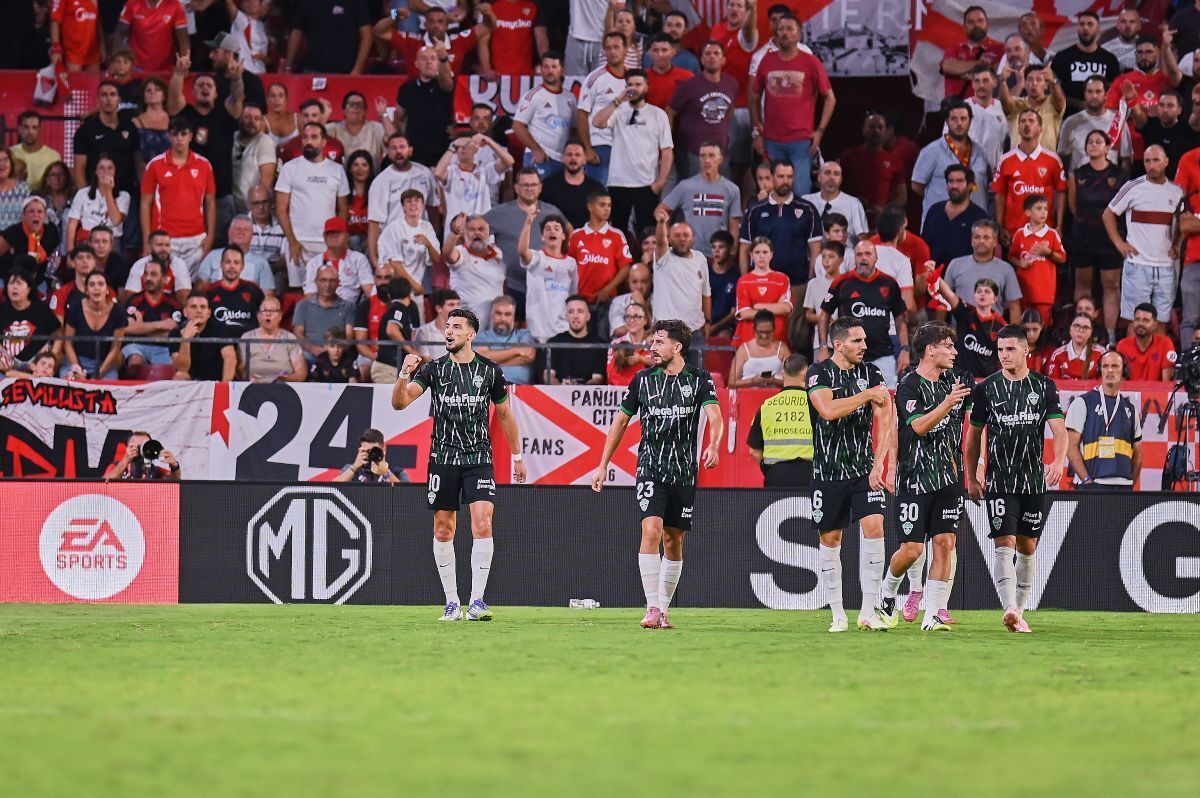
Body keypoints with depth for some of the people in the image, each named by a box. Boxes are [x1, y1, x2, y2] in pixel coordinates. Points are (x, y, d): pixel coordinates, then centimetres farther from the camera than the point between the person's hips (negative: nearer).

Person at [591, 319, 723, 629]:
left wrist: (713, 445, -35)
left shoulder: (699, 379, 0)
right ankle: (652, 608, -19)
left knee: (674, 543, 7)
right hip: (650, 469, -1)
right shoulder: (642, 379, 4)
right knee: (651, 531, -18)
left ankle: (663, 609, 18)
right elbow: (621, 420, 13)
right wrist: (603, 465, 12)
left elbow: (715, 416, -14)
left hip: (684, 472, 1)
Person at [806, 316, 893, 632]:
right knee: (830, 539, 4)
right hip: (828, 471, -1)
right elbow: (828, 410, -23)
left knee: (874, 527, -14)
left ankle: (868, 612, -11)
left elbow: (886, 420, -4)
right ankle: (838, 615, 13)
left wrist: (878, 463, -14)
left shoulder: (871, 372, 3)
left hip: (864, 468, 1)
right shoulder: (819, 373, -5)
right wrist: (867, 395, -15)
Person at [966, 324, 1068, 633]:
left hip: (1035, 480, 2)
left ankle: (1019, 612, 21)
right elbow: (973, 434, 10)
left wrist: (1058, 461, -24)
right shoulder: (987, 388, 1)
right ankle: (1010, 609, -27)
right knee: (1005, 544, -15)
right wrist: (971, 478, 8)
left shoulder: (1044, 387, 3)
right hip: (999, 479, -2)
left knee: (1027, 548, 9)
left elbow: (1059, 428, -4)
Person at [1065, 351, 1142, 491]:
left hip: (1123, 486, 5)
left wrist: (1130, 484, 8)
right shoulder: (1083, 403, 3)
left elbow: (1137, 453, 21)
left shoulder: (1130, 408, 17)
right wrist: (1087, 479, -12)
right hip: (1092, 487, -5)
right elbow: (1071, 446, -3)